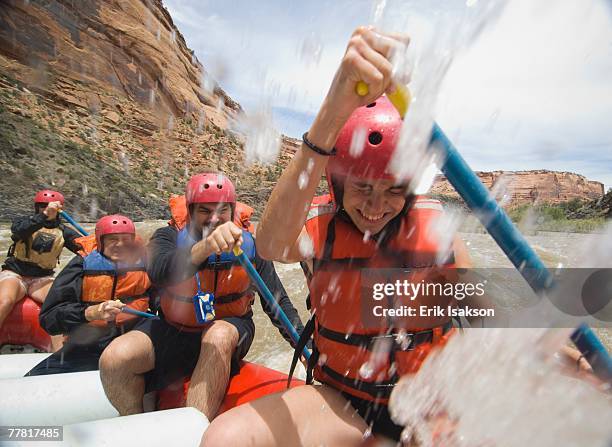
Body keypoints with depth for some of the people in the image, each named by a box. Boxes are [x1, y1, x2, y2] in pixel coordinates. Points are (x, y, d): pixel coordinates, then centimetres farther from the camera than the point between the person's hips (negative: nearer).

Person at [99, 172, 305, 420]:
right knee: (114, 359, -21)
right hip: (173, 329, 1)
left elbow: (278, 302, -8)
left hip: (228, 327, -1)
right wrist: (203, 248, -56)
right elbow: (158, 274, -37)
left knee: (218, 337, -35)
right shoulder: (170, 237, -12)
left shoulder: (248, 245, -10)